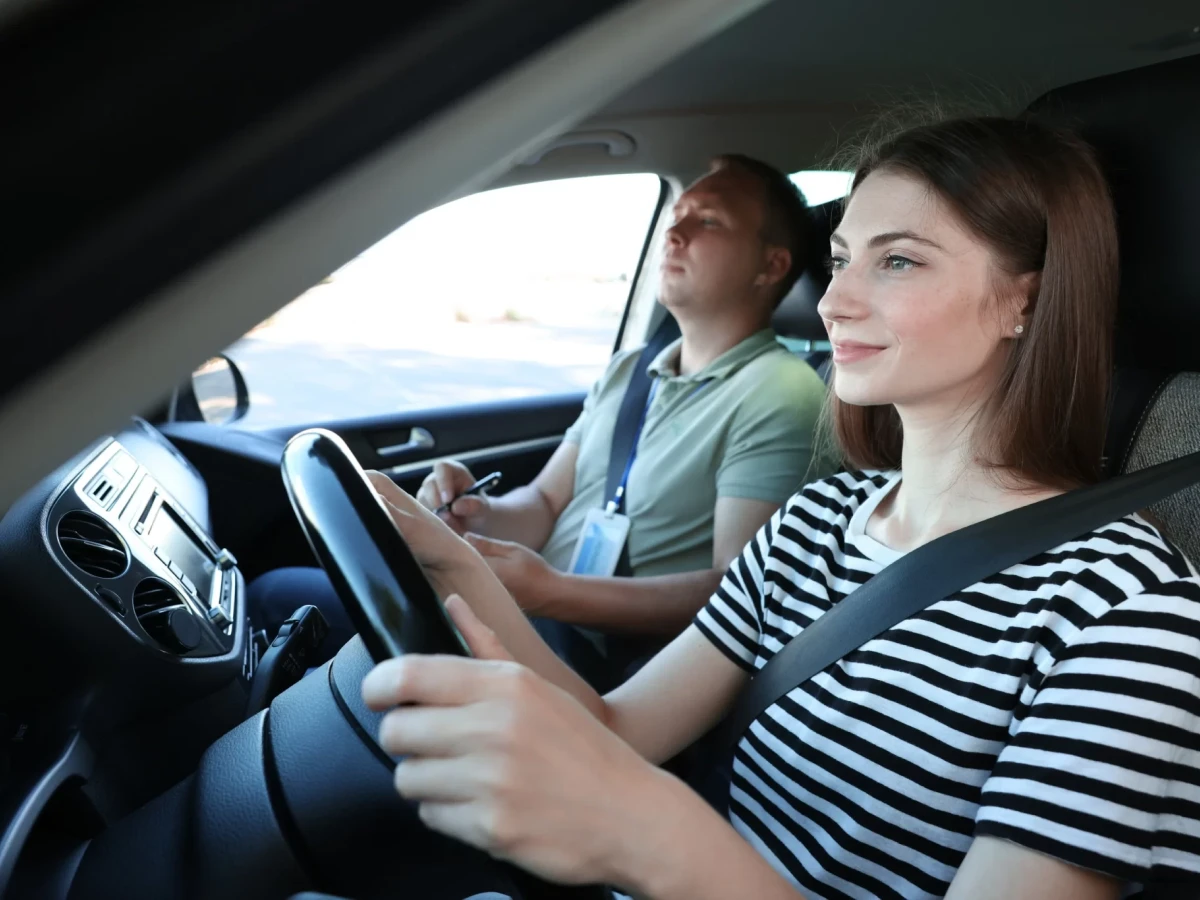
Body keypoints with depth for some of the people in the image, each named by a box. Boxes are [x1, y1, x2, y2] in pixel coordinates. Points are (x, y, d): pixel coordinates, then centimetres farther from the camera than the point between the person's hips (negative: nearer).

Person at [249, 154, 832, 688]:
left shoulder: (780, 396, -10)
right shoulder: (626, 371, 16)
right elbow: (545, 504, 14)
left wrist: (553, 593, -28)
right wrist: (482, 516, -10)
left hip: (600, 656, -7)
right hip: (521, 617, 8)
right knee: (275, 594, 1)